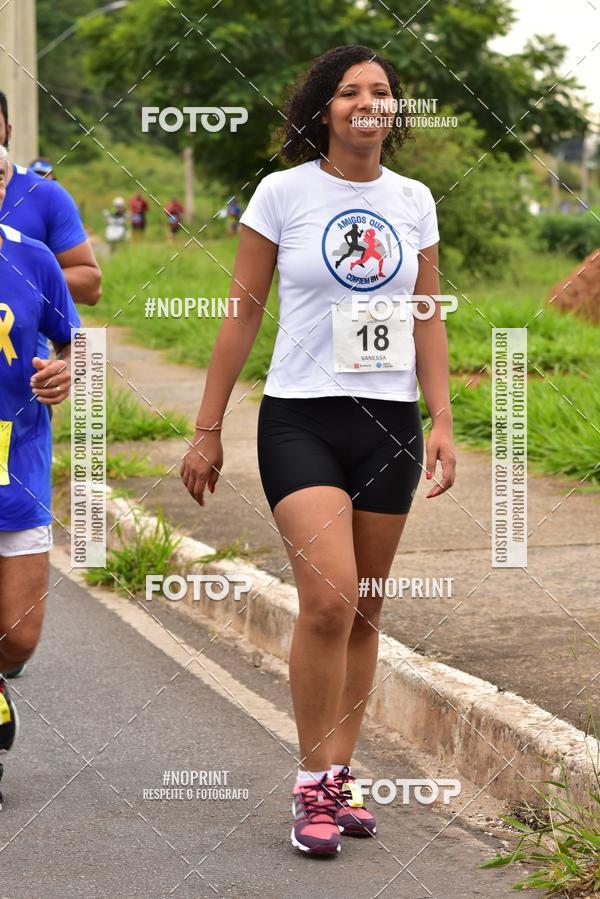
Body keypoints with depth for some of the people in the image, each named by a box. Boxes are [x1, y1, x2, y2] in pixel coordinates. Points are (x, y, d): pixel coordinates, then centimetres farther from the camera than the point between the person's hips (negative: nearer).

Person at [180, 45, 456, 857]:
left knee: (363, 611, 8)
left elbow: (427, 320, 13)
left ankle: (340, 776, 19)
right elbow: (243, 313, 1)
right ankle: (313, 785, -6)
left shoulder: (413, 201, 8)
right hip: (301, 418, -4)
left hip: (389, 422, 4)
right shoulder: (283, 193, -2)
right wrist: (207, 429, 0)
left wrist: (442, 422, 4)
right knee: (328, 598, -18)